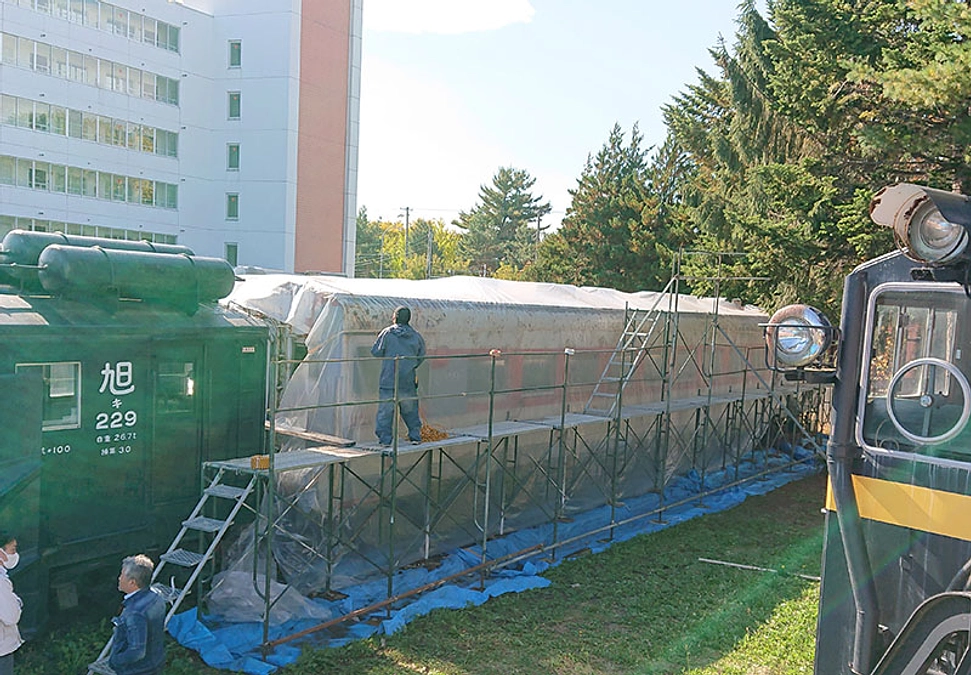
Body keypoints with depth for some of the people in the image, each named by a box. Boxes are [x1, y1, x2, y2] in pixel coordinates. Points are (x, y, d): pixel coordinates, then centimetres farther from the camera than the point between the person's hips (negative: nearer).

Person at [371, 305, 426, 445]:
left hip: (388, 380, -3)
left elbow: (375, 352, -1)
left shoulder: (387, 333, -6)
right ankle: (415, 436, 21)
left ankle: (385, 439, 3)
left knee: (385, 410, 3)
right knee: (410, 410, 16)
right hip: (408, 381, 3)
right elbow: (421, 356, 13)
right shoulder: (416, 336, 3)